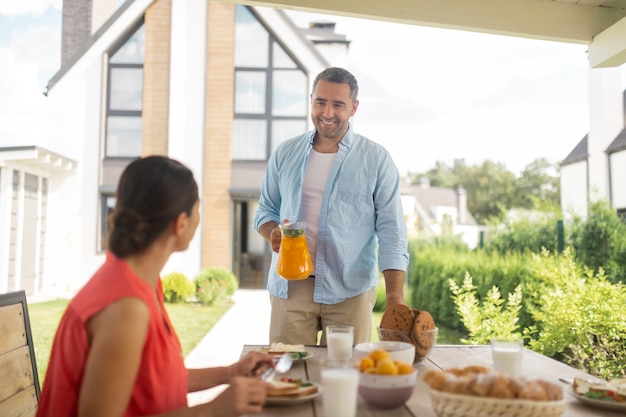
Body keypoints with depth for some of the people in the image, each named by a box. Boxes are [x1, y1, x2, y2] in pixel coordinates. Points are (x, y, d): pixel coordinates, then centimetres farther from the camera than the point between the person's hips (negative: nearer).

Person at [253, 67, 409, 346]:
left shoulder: (376, 160, -1)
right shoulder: (285, 153, 9)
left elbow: (391, 231, -4)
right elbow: (266, 209, 17)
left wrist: (395, 298, -14)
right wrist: (272, 233, -8)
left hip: (351, 291, -2)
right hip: (289, 287, 2)